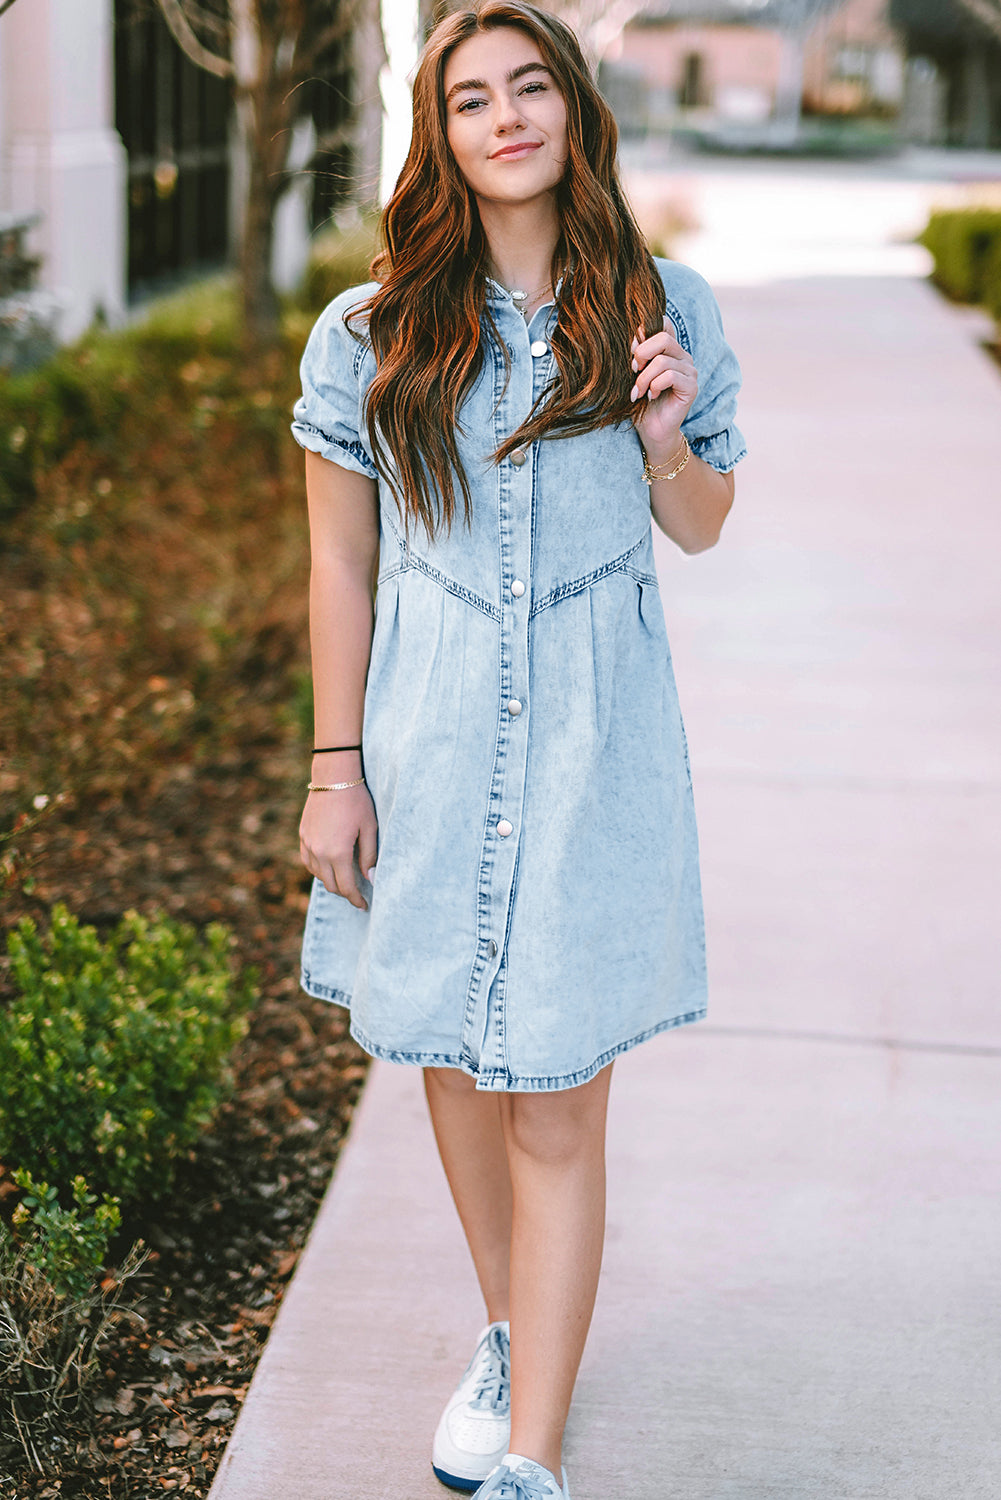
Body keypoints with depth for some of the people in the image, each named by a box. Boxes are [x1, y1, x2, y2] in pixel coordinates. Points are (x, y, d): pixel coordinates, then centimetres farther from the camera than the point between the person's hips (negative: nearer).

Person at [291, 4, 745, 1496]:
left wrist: (664, 439, -12)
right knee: (459, 1068, 15)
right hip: (429, 746, 2)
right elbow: (340, 560, 3)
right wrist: (335, 766, 1)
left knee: (557, 1108, -1)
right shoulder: (373, 335, -2)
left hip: (591, 750, -1)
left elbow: (702, 528, 9)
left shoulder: (663, 310, 0)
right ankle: (512, 1336, 39)